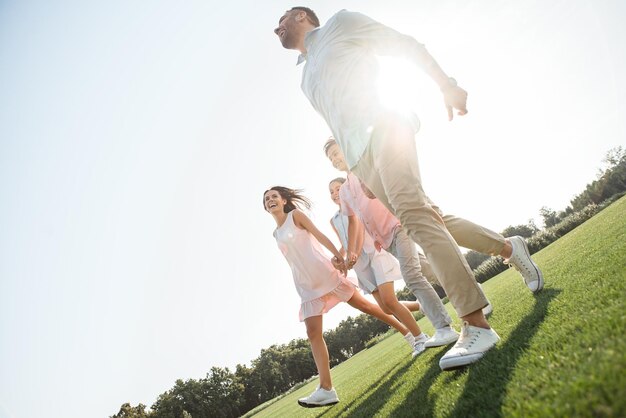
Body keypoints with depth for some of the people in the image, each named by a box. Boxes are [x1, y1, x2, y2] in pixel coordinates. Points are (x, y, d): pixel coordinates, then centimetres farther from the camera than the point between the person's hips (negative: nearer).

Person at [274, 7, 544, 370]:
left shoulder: (340, 22, 15)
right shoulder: (307, 81, 33)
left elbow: (406, 45, 8)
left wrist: (446, 85, -1)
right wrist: (355, 172, 24)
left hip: (382, 125, -7)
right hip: (361, 157, 7)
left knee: (412, 211, -25)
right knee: (427, 216, 2)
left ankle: (477, 325, -28)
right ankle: (509, 248, 22)